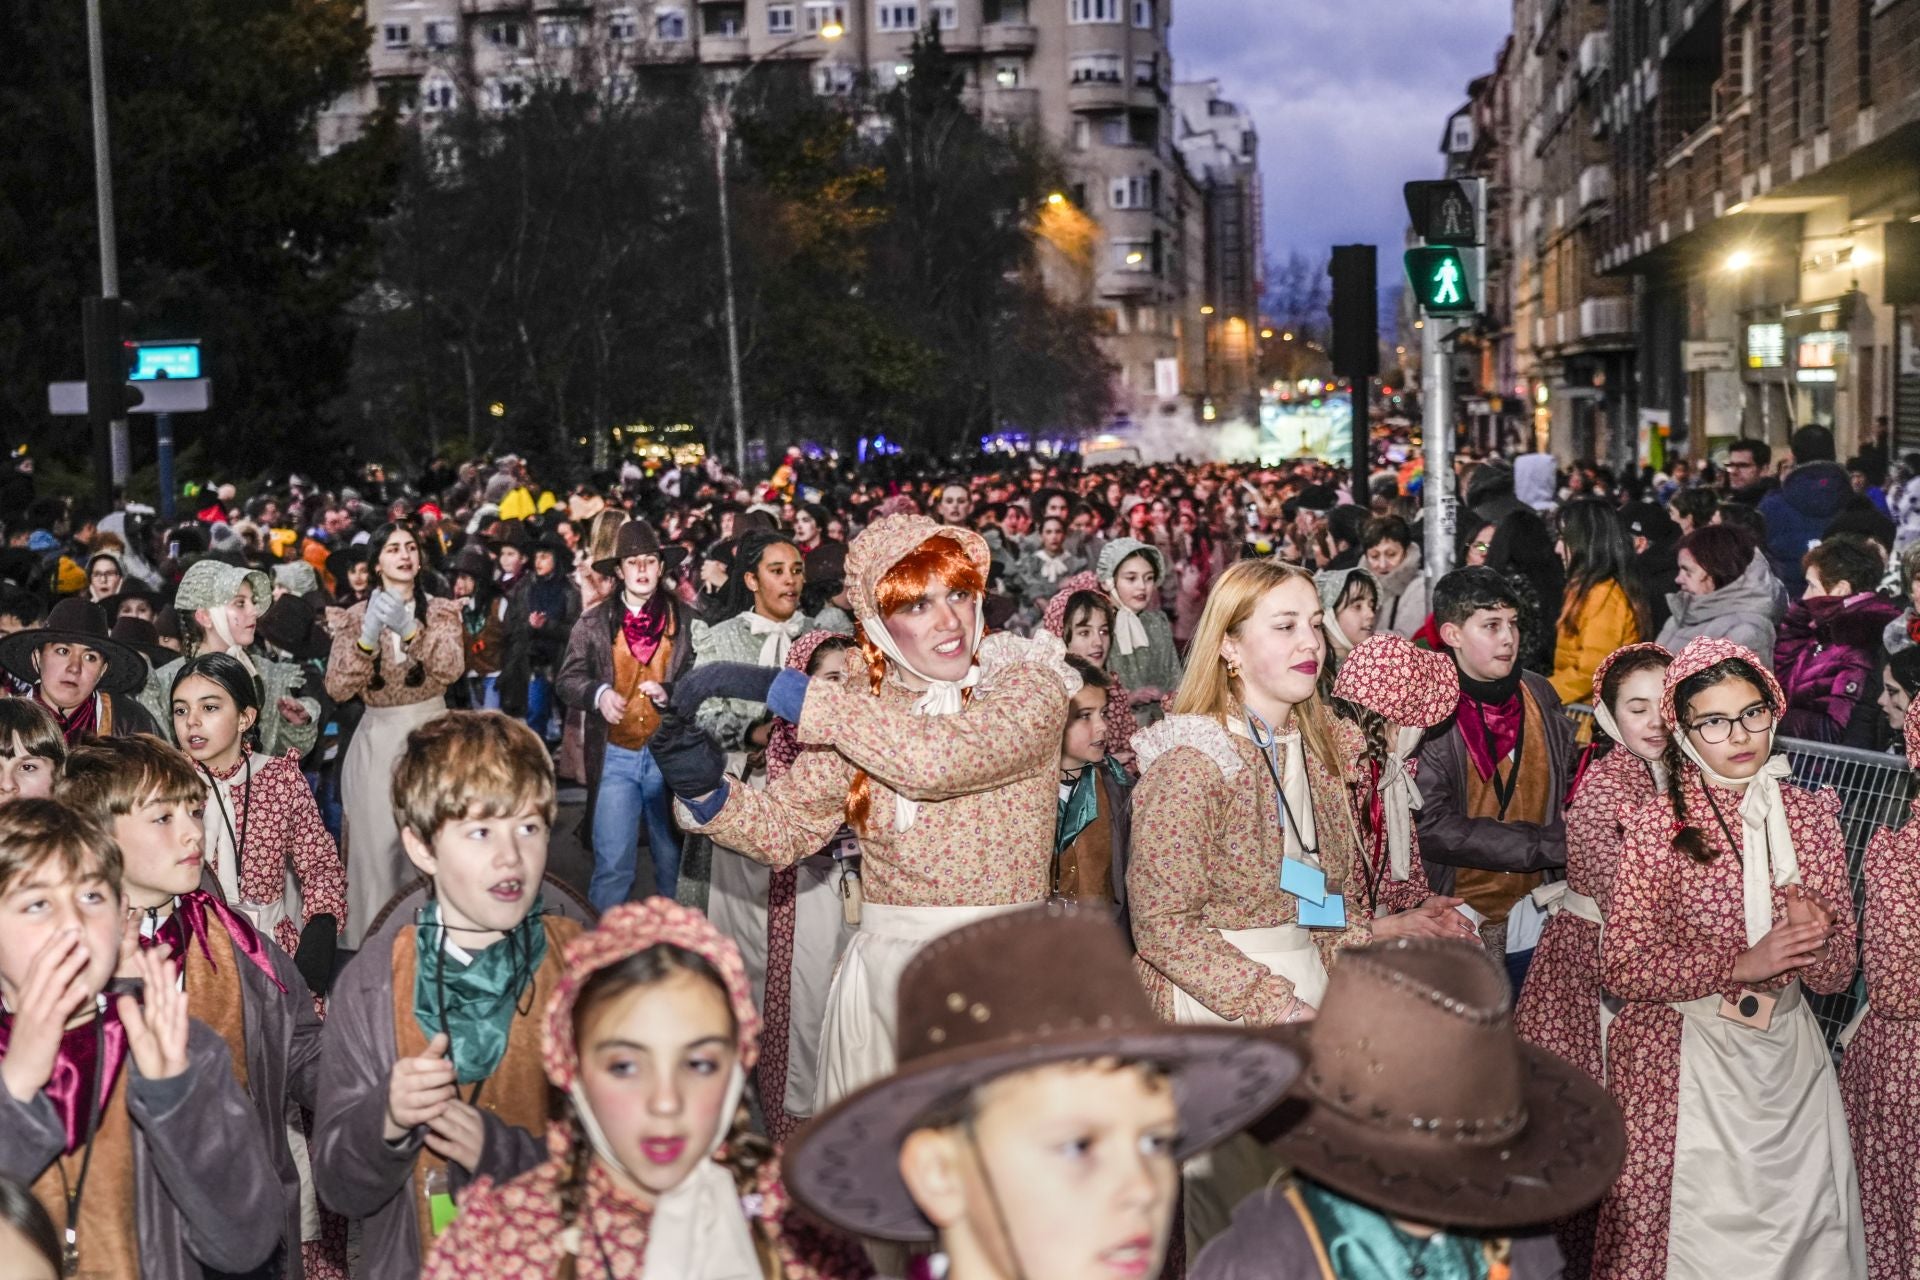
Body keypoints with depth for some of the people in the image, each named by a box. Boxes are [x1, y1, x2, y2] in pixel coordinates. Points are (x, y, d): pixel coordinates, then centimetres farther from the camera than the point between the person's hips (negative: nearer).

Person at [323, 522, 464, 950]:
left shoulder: (442, 611, 3)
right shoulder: (355, 617, 3)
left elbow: (452, 669, -15)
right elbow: (337, 688, -8)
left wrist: (410, 630, -31)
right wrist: (367, 638, -24)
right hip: (377, 741, 0)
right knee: (378, 847, -1)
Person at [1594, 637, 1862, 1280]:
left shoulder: (1813, 814, 2)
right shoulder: (1657, 826, -9)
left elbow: (1838, 974, 5)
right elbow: (1620, 968, -13)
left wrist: (1818, 940, -17)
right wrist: (1742, 964, -20)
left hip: (1790, 1057, 4)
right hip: (1684, 1057, -4)